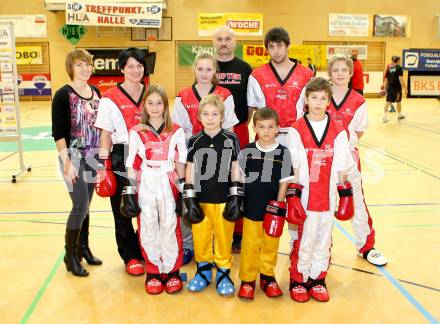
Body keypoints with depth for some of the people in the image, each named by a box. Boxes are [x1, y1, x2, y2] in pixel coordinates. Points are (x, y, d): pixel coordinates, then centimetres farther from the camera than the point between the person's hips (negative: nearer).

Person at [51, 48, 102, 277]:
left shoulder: (96, 92, 7)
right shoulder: (63, 95, -10)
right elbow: (58, 132, -13)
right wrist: (66, 162, -18)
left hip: (93, 158, 5)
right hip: (74, 157, -5)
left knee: (85, 205, 13)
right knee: (80, 206, -6)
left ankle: (83, 248, 28)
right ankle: (70, 255, 12)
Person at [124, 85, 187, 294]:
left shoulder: (176, 132, 2)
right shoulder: (136, 133, 2)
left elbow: (181, 162, 5)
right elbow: (131, 164, 4)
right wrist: (130, 191, 1)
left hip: (169, 184, 0)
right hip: (145, 185, 1)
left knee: (170, 227, 2)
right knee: (148, 228, 6)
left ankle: (172, 270, 18)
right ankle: (153, 271, 21)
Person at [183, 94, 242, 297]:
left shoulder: (231, 139, -2)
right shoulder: (194, 141, 1)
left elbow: (235, 169, 1)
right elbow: (190, 170, 3)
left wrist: (236, 198, -2)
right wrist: (189, 199, -1)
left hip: (224, 199, -1)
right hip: (200, 199, 1)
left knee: (224, 236, 7)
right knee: (200, 236, 10)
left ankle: (223, 273, 24)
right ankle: (203, 270, 29)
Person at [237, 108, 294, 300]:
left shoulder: (283, 153, -4)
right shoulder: (246, 152, -3)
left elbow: (284, 182, -2)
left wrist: (278, 206, -6)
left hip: (273, 209, 0)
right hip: (251, 208, 0)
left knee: (270, 245, 13)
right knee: (250, 246, 8)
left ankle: (268, 277, 32)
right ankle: (247, 279, 24)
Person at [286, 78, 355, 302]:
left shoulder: (338, 131, 1)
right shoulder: (296, 131, -5)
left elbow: (342, 168, 5)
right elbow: (292, 167, -3)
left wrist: (344, 194, 6)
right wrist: (293, 194, -5)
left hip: (328, 197, 3)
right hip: (304, 197, -2)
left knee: (324, 240, 13)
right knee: (303, 240, 6)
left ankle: (317, 279, 30)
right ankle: (298, 280, 24)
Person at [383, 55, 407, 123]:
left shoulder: (389, 69, 9)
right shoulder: (399, 68, -6)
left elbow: (386, 80, 11)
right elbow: (401, 79, -14)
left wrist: (385, 88, 19)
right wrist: (405, 88, -12)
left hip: (389, 87, 3)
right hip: (397, 88, -3)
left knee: (388, 102, -3)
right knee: (398, 102, 15)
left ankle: (385, 116, -16)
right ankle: (399, 115, 31)